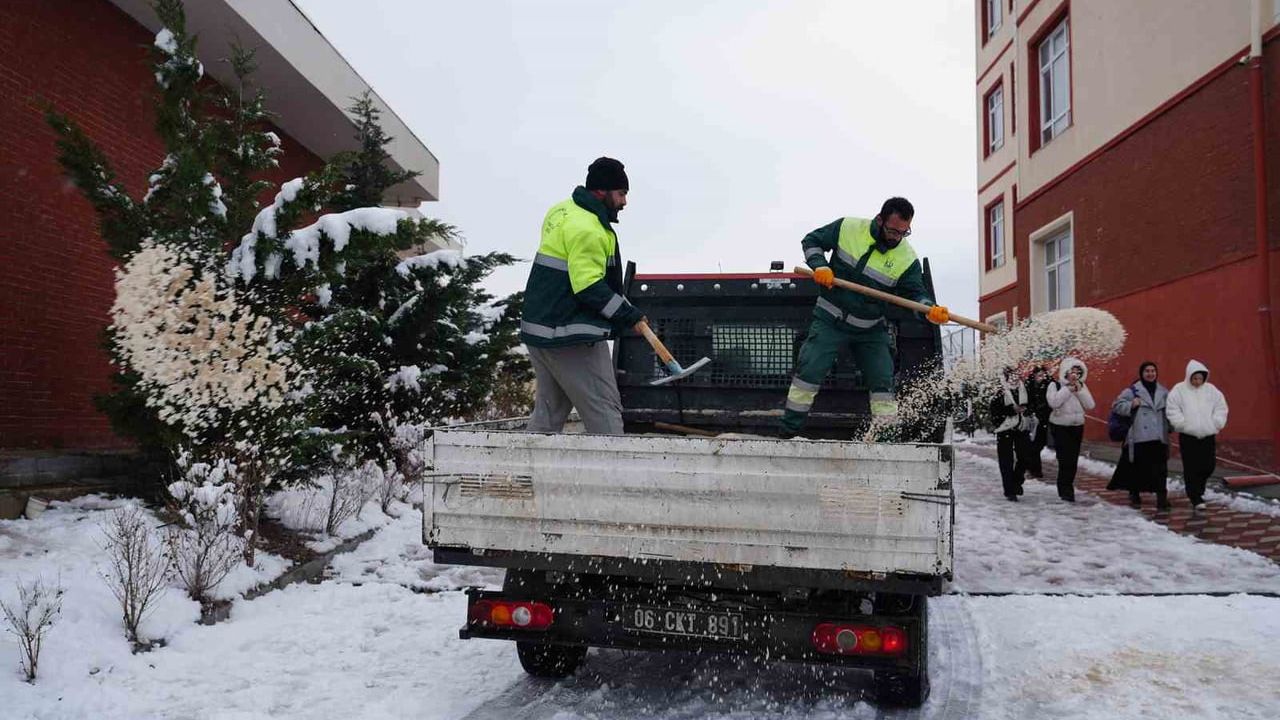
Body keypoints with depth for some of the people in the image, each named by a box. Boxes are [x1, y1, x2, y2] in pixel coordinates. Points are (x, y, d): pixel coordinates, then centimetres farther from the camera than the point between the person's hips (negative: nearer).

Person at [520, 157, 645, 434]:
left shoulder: (561, 211, 14)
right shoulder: (589, 229, -18)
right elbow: (589, 287, -22)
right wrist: (627, 314, -15)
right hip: (571, 338, -10)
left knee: (548, 411, 16)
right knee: (604, 410, -4)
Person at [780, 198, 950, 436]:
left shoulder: (907, 259, -9)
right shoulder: (847, 228, -11)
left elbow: (916, 294, -8)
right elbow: (811, 241, 1)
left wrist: (931, 310, -31)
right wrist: (820, 266, -18)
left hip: (871, 329, 2)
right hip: (830, 320, -2)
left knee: (882, 382, 1)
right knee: (809, 372, -10)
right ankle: (788, 433, -2)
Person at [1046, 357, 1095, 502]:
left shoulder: (1082, 386, 9)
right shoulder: (1055, 385, -4)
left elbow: (1090, 405, -2)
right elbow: (1054, 402, -21)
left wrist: (1079, 389, -11)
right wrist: (1069, 388, -16)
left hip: (1077, 426, 5)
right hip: (1060, 427, -4)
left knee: (1073, 460, 6)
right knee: (1065, 459, -12)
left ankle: (1066, 489, 18)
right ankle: (1066, 490, -5)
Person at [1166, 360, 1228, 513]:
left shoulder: (1211, 390, 8)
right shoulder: (1179, 390, -2)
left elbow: (1221, 408, 10)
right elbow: (1172, 410, -5)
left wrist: (1216, 424, -1)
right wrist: (1182, 424, -12)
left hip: (1208, 435, 3)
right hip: (1188, 435, -3)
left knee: (1209, 465, 4)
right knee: (1191, 469, -5)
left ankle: (1197, 488, 33)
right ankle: (1196, 500, -3)